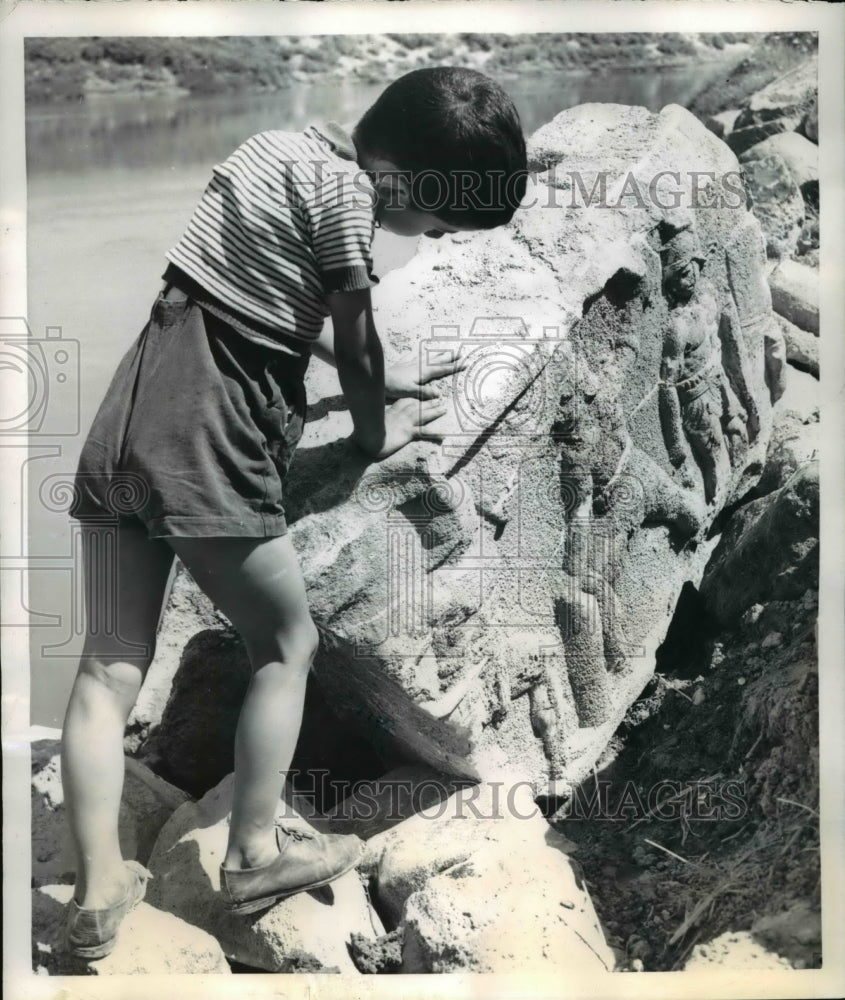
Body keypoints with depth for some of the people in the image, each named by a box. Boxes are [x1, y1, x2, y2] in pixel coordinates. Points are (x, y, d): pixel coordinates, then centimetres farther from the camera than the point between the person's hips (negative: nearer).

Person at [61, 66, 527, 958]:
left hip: (125, 418, 9)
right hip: (204, 438, -9)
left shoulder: (287, 147, 18)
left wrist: (378, 380, 32)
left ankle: (98, 890, 16)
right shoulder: (347, 185, -8)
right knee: (286, 643, 10)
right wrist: (378, 432, 16)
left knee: (110, 663, 9)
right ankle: (255, 856, 21)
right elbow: (355, 343, -2)